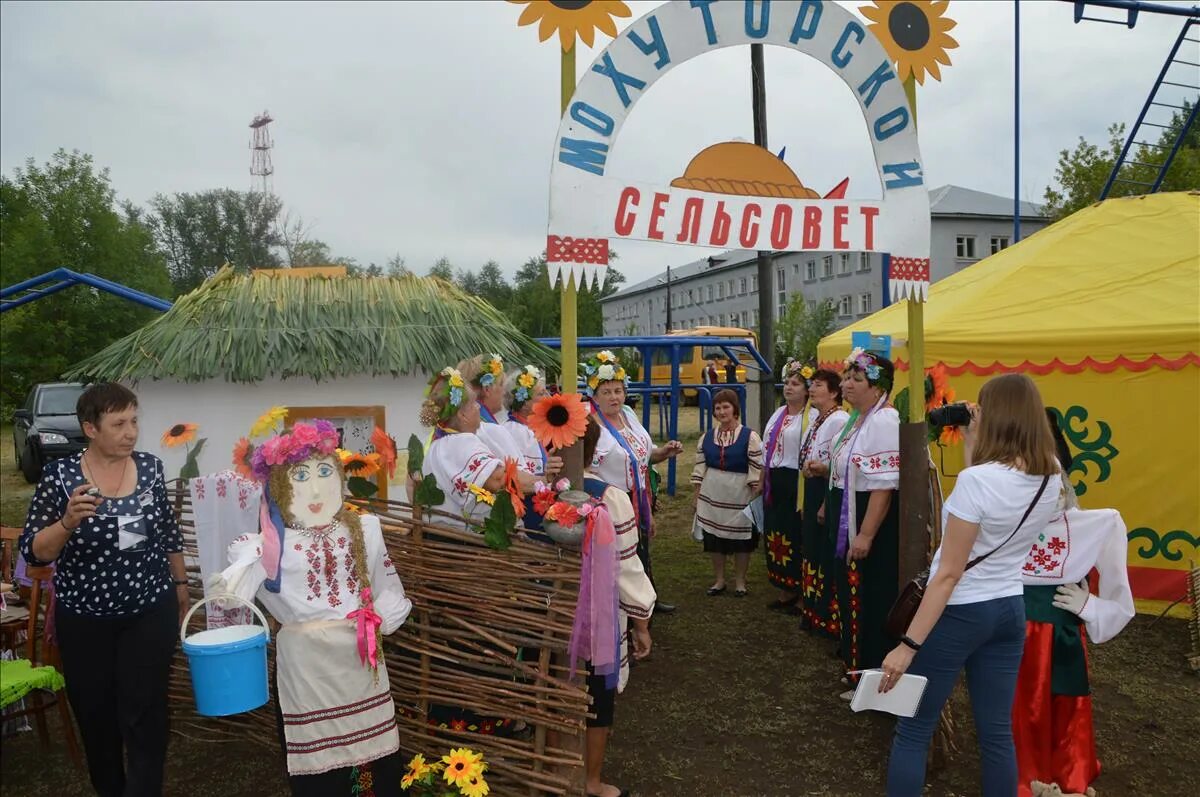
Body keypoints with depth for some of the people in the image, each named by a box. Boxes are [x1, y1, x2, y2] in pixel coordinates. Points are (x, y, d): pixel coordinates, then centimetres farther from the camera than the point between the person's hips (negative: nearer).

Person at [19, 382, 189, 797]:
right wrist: (68, 520, -30)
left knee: (145, 714, 1)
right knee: (95, 713, 15)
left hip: (151, 612, 1)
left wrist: (180, 583, 15)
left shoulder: (151, 466, -4)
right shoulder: (60, 475, -12)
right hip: (84, 619, 0)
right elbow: (33, 552, -12)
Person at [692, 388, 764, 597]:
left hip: (739, 497, -4)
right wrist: (697, 494, 7)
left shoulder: (750, 436, -7)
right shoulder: (707, 437, 6)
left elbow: (757, 470, -8)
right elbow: (700, 467, 9)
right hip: (712, 496, 4)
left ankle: (740, 581, 22)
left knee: (741, 537, 5)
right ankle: (719, 580, 24)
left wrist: (756, 498, -10)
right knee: (713, 537, 9)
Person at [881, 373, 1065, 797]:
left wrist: (908, 644, -19)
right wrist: (972, 448, 8)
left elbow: (949, 572, -22)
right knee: (996, 732, 16)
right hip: (1009, 609, 7)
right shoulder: (1051, 479, -3)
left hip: (960, 611, -7)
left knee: (912, 730, 6)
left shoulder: (977, 480, -24)